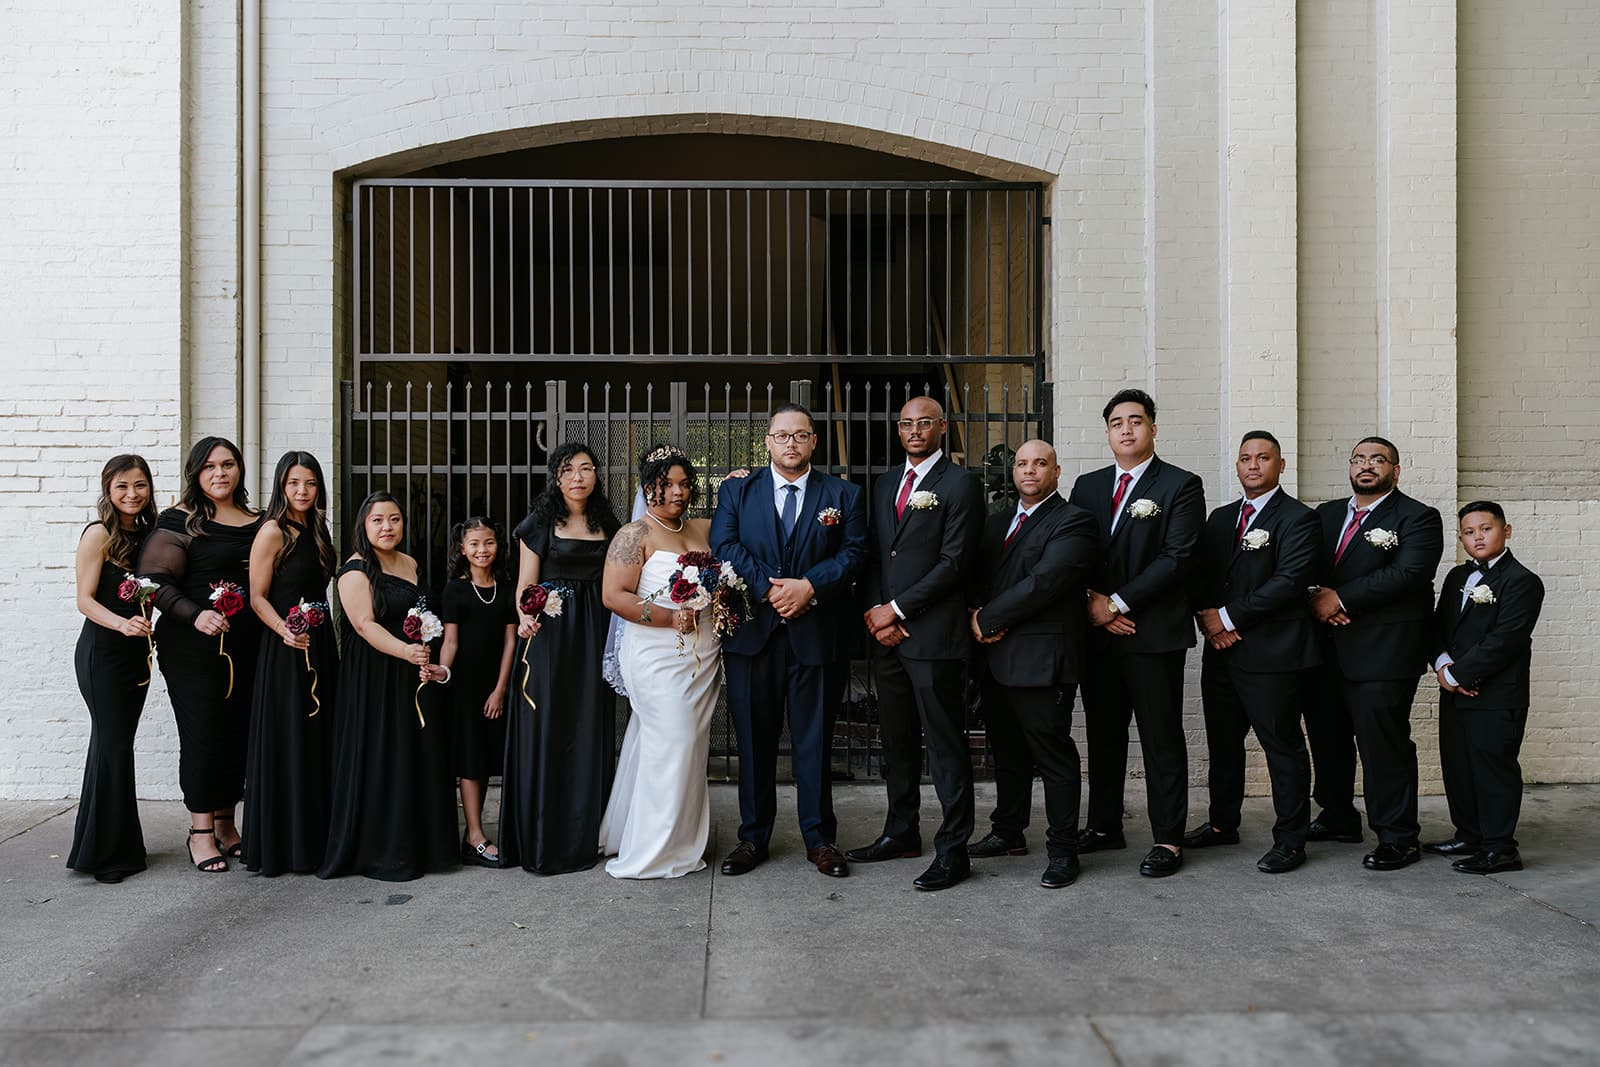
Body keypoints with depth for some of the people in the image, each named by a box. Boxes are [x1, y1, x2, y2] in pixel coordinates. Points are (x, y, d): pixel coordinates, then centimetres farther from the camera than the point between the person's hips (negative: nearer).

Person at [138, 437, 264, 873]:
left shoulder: (260, 523, 11)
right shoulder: (180, 521, -3)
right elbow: (156, 581, -10)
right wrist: (195, 615, -23)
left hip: (246, 646, 5)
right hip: (192, 646, -4)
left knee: (239, 731, 8)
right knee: (202, 731, -2)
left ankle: (226, 822, 23)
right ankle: (200, 830, 11)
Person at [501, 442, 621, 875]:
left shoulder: (608, 526, 11)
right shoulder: (540, 523, 1)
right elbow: (526, 584, -3)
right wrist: (525, 619, -22)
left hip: (595, 638, 3)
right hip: (549, 635, -3)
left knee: (591, 732, 6)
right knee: (546, 730, -1)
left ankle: (584, 836, 16)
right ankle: (543, 840, 8)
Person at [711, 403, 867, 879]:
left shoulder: (844, 495, 8)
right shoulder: (736, 491, 8)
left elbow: (853, 553, -2)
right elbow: (724, 546, -4)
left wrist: (809, 586, -17)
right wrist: (769, 589, -16)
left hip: (817, 634, -1)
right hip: (752, 631, 1)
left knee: (814, 740, 6)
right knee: (754, 741, 8)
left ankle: (820, 838, 17)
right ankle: (753, 837, 19)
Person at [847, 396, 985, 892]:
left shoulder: (960, 483, -4)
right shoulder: (884, 486, 17)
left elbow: (955, 562, -12)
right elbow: (873, 556, 16)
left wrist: (897, 609, -12)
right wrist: (876, 611, 0)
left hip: (934, 634, -7)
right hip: (886, 632, 7)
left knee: (945, 743, -2)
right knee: (897, 740, 15)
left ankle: (953, 849, 5)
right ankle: (901, 833, 27)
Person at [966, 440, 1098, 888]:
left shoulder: (1072, 522, -7)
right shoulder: (997, 523, 19)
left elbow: (1044, 581, -18)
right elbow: (976, 575, 15)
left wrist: (989, 618, -13)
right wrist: (976, 612, -6)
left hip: (1041, 660, -7)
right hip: (995, 657, 8)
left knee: (1054, 756, -1)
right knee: (1006, 751, 17)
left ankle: (1062, 850, 8)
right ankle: (1008, 832, 30)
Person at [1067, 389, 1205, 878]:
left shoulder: (1181, 486, -2)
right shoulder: (1087, 485, 13)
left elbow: (1177, 557, -12)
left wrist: (1118, 602, -15)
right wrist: (1093, 602, -6)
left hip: (1153, 633, -5)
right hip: (1097, 632, 5)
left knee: (1162, 740, 1)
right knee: (1102, 734, 13)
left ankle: (1168, 839, 10)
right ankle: (1104, 826, 25)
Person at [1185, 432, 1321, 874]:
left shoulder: (1298, 518, -5)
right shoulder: (1221, 518, 17)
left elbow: (1289, 581, -16)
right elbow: (1199, 573, 14)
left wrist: (1230, 616, -15)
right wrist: (1207, 614, -6)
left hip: (1272, 653, -7)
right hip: (1221, 651, 7)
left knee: (1282, 746, 0)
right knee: (1222, 742, 16)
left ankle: (1290, 840, 11)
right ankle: (1222, 823, 31)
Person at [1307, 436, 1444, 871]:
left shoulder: (1418, 518, -2)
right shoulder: (1327, 514, 17)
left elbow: (1407, 573, -17)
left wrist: (1341, 598, -18)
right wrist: (1317, 597, -10)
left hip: (1383, 652, -7)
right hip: (1328, 650, 7)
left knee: (1383, 743, -5)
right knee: (1326, 737, 14)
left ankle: (1398, 839, 6)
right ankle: (1338, 818, 31)